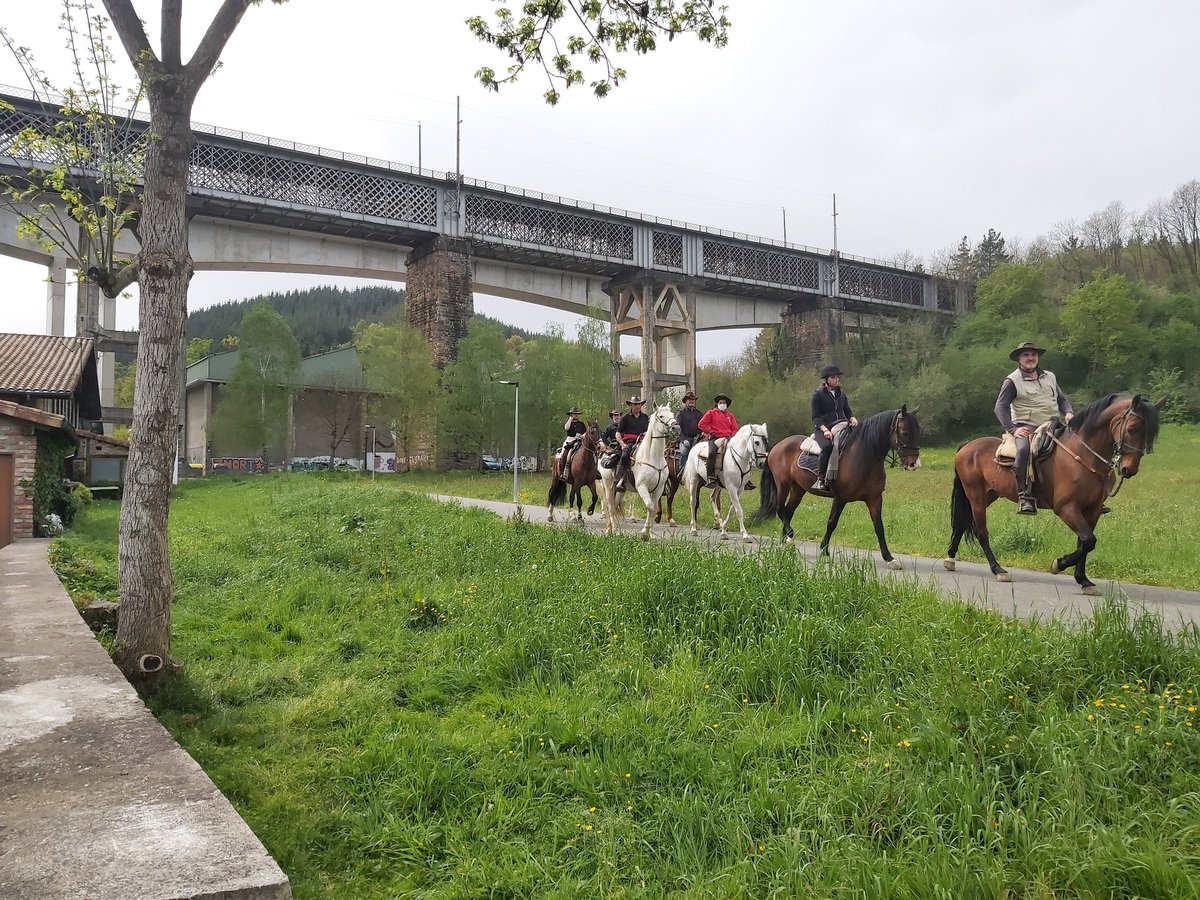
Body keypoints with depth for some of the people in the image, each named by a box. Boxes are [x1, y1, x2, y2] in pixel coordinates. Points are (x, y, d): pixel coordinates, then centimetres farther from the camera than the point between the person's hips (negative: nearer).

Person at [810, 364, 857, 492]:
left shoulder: (842, 394, 17)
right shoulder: (818, 394, 1)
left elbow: (847, 412, 20)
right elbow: (816, 417, -4)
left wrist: (853, 419, -4)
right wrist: (825, 430, -20)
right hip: (822, 428, -5)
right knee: (827, 446, -36)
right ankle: (820, 479, -29)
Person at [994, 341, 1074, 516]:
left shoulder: (1050, 377, 21)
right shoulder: (1012, 380, 3)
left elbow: (1062, 399, 27)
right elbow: (1000, 407, -6)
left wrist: (1068, 413, 3)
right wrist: (1012, 429, -19)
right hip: (1027, 427, -6)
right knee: (1024, 449, -37)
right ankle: (1024, 496, -36)